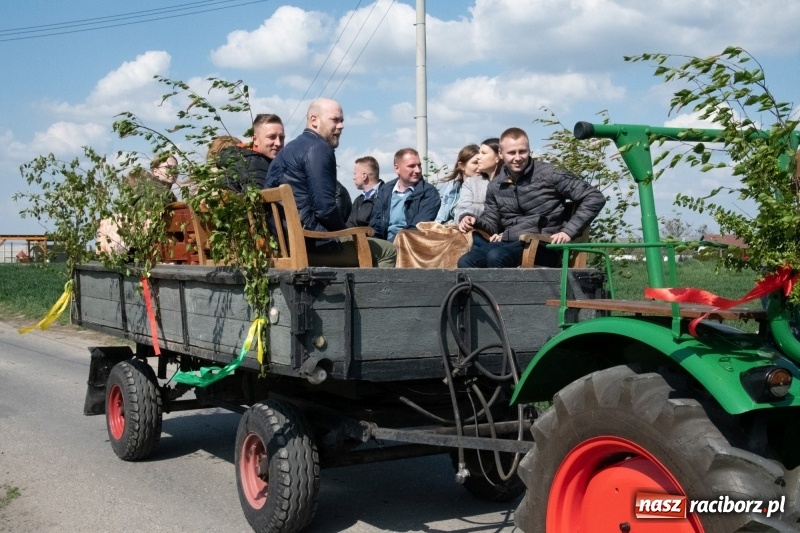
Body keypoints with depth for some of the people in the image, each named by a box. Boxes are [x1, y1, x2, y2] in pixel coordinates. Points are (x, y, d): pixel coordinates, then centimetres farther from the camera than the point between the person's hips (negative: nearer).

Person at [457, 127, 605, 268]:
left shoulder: (548, 175, -2)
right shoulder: (496, 186, 13)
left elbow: (595, 198, -2)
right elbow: (492, 222, 23)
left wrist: (569, 231, -10)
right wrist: (476, 222, -1)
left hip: (543, 246, -5)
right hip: (508, 243, 5)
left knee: (496, 256, -33)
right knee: (466, 262, -21)